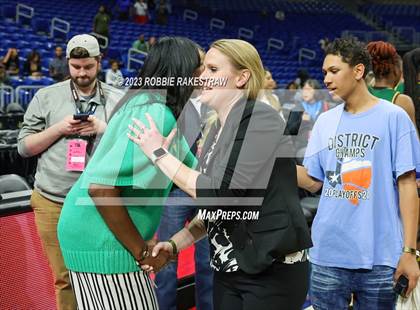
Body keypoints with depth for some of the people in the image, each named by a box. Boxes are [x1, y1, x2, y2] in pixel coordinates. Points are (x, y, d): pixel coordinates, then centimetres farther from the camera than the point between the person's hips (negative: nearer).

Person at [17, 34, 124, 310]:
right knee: (64, 279, 8)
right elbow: (25, 147, 5)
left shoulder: (118, 100, 4)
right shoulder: (46, 97, 5)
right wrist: (59, 128, -9)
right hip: (52, 203, 1)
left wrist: (104, 129, -12)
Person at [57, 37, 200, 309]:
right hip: (104, 242, -9)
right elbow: (101, 187, -28)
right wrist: (141, 251, -19)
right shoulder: (156, 115, -21)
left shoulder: (146, 104, 9)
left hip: (91, 235, 9)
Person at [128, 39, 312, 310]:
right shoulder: (218, 129, 10)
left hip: (273, 272, -7)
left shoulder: (259, 119, -15)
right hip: (229, 270, 8)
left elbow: (221, 193, -22)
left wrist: (159, 153, -13)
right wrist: (174, 244, 5)